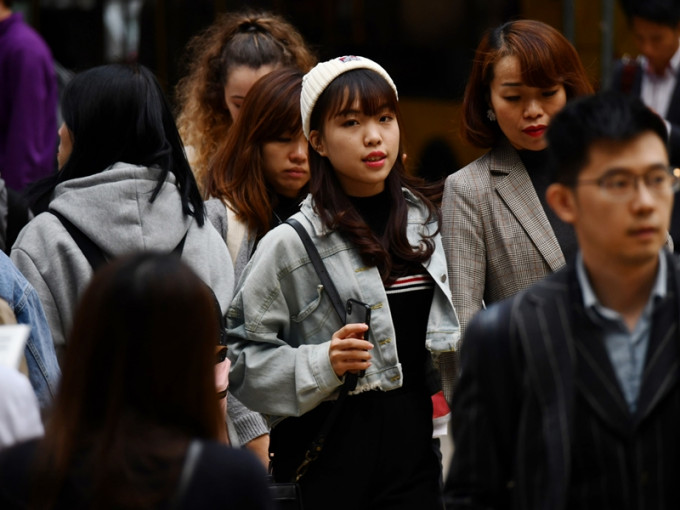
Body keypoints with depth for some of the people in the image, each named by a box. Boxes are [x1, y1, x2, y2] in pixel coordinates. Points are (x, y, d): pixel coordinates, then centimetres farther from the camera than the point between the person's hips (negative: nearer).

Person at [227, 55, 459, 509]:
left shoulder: (428, 222, 8)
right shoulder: (292, 244, -8)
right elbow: (239, 356, -9)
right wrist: (321, 365, -19)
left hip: (415, 447, 4)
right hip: (329, 460, -4)